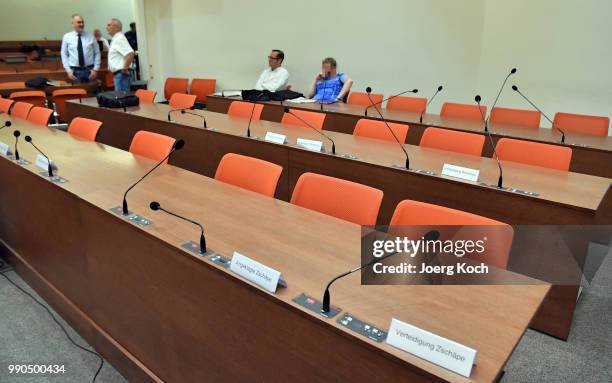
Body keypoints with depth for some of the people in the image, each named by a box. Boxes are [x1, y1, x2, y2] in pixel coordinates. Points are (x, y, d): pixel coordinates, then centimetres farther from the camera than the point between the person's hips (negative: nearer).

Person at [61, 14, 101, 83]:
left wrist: (96, 69, -5)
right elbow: (64, 54, 6)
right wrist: (68, 70, -4)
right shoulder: (66, 37, 6)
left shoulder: (91, 37, 7)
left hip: (89, 70, 0)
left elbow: (97, 53, 5)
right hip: (75, 71, 0)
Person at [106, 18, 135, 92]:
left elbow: (130, 54, -28)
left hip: (121, 74, -10)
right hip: (117, 74, 10)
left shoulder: (119, 39, -14)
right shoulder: (115, 39, 16)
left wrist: (125, 68, -21)